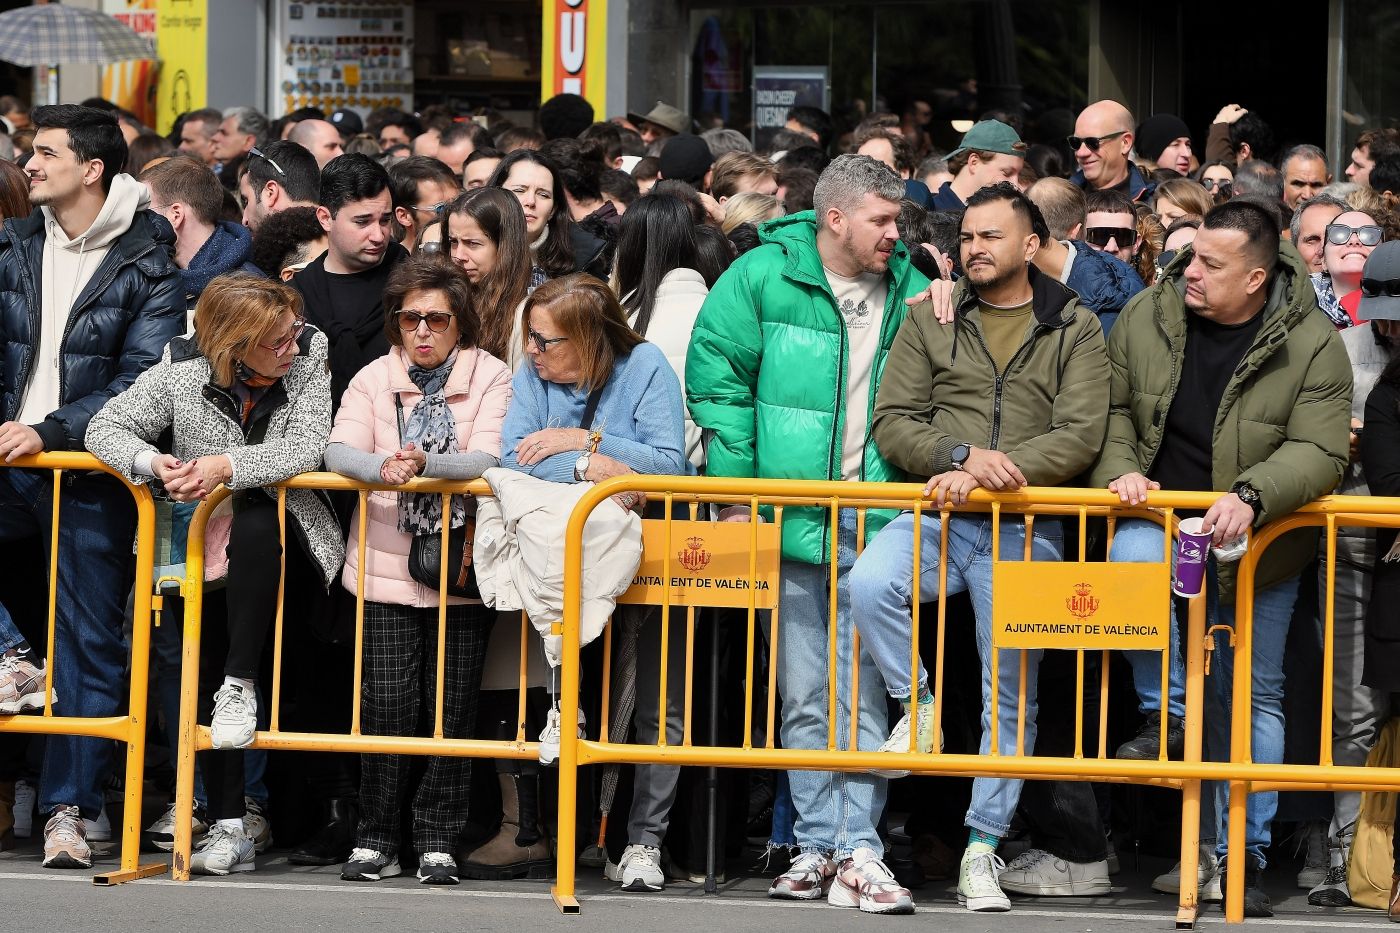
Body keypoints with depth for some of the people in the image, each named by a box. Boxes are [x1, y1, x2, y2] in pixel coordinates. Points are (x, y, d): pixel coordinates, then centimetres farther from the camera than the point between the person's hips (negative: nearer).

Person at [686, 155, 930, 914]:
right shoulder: (764, 276, 0)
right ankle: (818, 845, 12)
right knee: (804, 695, 5)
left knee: (862, 690, -5)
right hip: (788, 517, -1)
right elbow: (716, 369, -1)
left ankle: (858, 851, -4)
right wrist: (737, 483, -4)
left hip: (873, 525, 1)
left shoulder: (909, 290, 8)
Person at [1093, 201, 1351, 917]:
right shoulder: (1146, 318, -3)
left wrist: (1251, 495, -30)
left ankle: (1243, 858, 15)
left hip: (1254, 548, -1)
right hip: (1160, 515, 1)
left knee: (1252, 698, 5)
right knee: (1135, 556, -35)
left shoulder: (1311, 344, -11)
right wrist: (1119, 470, -13)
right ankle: (1165, 716, -17)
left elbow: (1318, 452, -14)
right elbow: (1110, 409, 7)